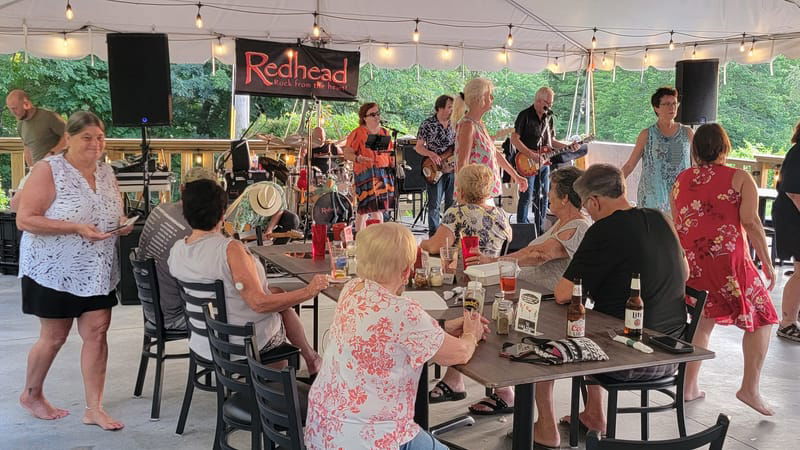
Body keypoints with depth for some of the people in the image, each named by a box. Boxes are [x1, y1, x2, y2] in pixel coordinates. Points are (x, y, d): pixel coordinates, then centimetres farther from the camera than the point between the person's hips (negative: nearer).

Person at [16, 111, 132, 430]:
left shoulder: (106, 172, 6)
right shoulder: (48, 170, -13)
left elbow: (114, 214, 19)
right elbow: (24, 220, -18)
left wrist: (123, 225, -5)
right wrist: (76, 228, -26)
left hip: (97, 272, 5)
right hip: (55, 271, -5)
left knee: (97, 333, 2)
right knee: (54, 338, 8)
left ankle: (94, 408, 12)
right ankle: (31, 395, 33)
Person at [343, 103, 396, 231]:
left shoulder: (384, 132, 15)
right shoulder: (358, 133, -4)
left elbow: (390, 153, 21)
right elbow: (347, 153, -9)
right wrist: (357, 158, -28)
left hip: (384, 173, 6)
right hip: (366, 173, -6)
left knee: (380, 207, 8)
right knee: (367, 207, -10)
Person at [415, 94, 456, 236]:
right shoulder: (428, 124, -5)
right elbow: (418, 147, -3)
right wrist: (431, 154, -21)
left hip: (452, 168, 4)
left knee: (452, 203, 9)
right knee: (434, 205, -1)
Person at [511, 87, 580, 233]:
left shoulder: (548, 117, 13)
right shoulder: (525, 115, -9)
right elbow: (514, 139, -14)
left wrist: (567, 146, 5)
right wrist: (532, 155, -19)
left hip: (544, 163, 7)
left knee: (543, 197, 10)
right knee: (526, 197, -8)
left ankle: (540, 230, 19)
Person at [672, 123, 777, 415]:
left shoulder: (681, 180, 11)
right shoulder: (740, 179, -1)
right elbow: (751, 222, -10)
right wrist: (767, 262, -5)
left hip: (689, 261, 5)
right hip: (728, 260, -5)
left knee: (704, 320, 19)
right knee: (761, 318, 10)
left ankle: (689, 387, 20)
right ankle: (750, 388, 4)